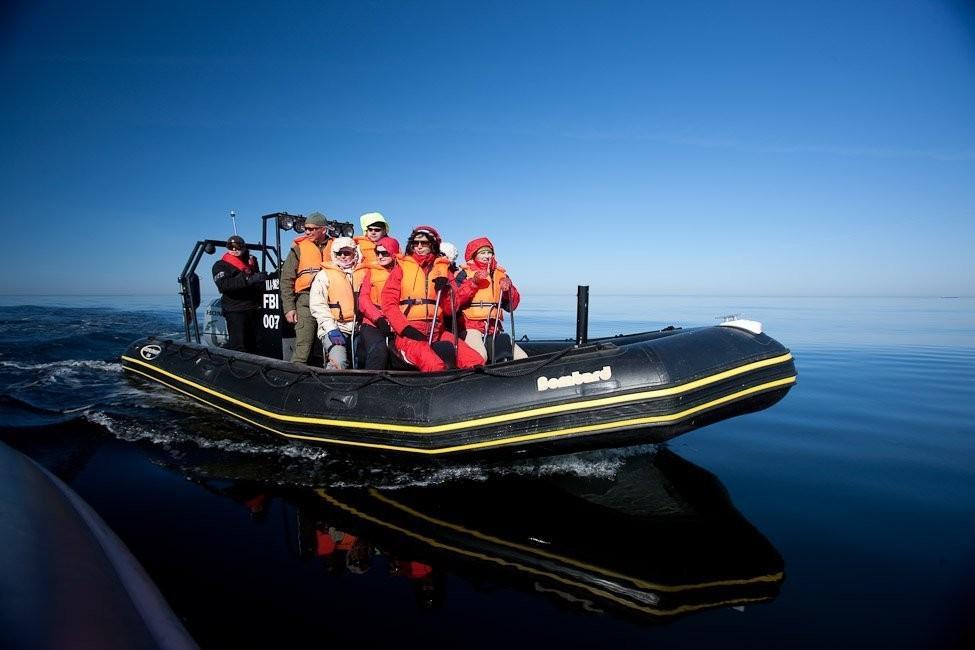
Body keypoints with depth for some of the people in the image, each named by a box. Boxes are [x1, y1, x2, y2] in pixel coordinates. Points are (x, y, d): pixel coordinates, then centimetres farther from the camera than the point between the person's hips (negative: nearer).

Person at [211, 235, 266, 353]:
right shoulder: (221, 265, 1)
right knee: (238, 345, -17)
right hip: (234, 310, -6)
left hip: (253, 309, 6)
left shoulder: (251, 262, 18)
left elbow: (257, 283, 35)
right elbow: (223, 285, -20)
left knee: (252, 343, 9)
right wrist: (248, 280, -29)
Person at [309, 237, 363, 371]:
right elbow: (318, 305, -1)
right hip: (334, 328, -3)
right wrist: (331, 329, -12)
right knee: (338, 362, -27)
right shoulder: (324, 275, 7)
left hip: (358, 328, 3)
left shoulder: (363, 274, 16)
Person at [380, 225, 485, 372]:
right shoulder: (402, 267, 11)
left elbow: (451, 307, 9)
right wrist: (406, 328, -12)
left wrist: (445, 290, -10)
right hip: (408, 332, -3)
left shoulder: (443, 269, 17)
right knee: (435, 366, -32)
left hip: (436, 332, 4)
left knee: (477, 362, -15)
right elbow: (388, 302, 1)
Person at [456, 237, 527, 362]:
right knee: (480, 357, -33)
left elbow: (511, 306, 12)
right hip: (471, 327, -5)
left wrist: (509, 289, -7)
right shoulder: (464, 274, 2)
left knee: (522, 358, -3)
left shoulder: (500, 275, 16)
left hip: (494, 328, 6)